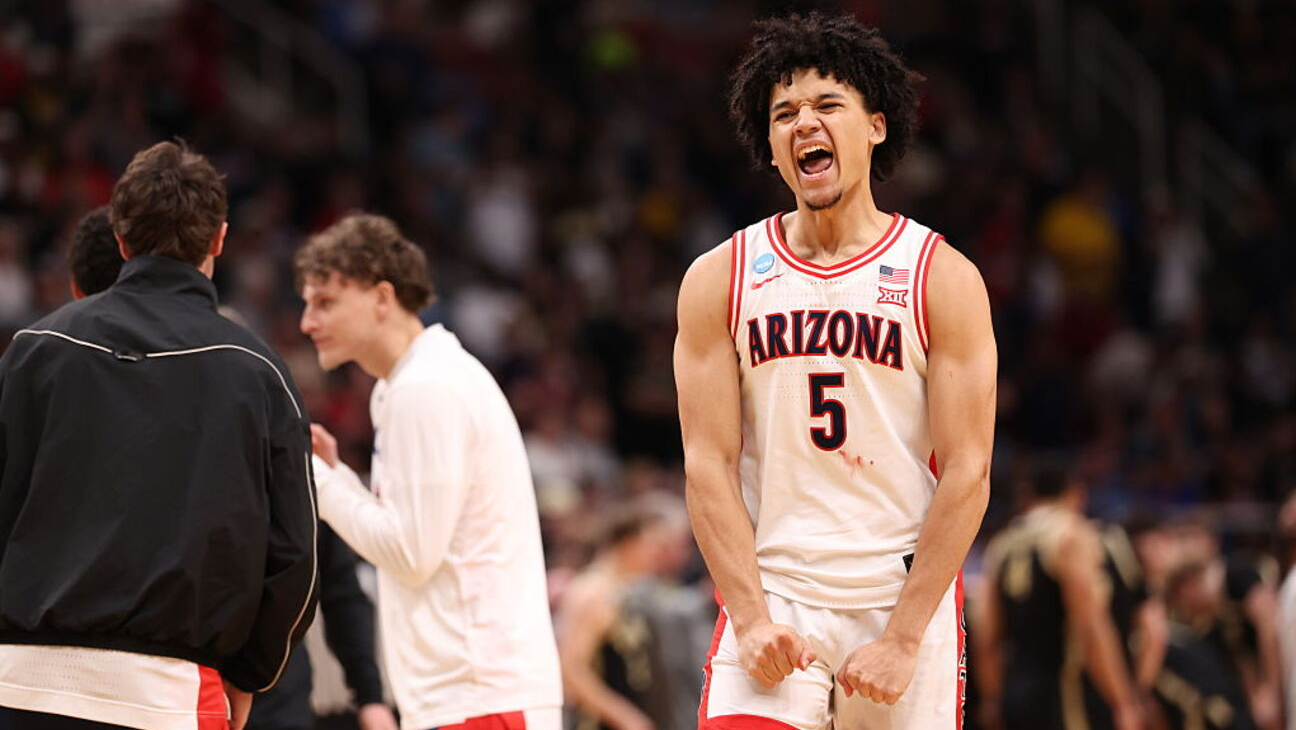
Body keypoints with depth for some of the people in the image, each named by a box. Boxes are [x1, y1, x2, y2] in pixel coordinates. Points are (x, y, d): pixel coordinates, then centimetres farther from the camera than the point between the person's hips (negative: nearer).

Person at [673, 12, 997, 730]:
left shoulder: (944, 278, 0)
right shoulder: (719, 280, 5)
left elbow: (966, 472, -4)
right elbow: (708, 463, 1)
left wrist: (902, 640, -11)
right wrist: (751, 619, -11)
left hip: (906, 597, 0)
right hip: (769, 597, 0)